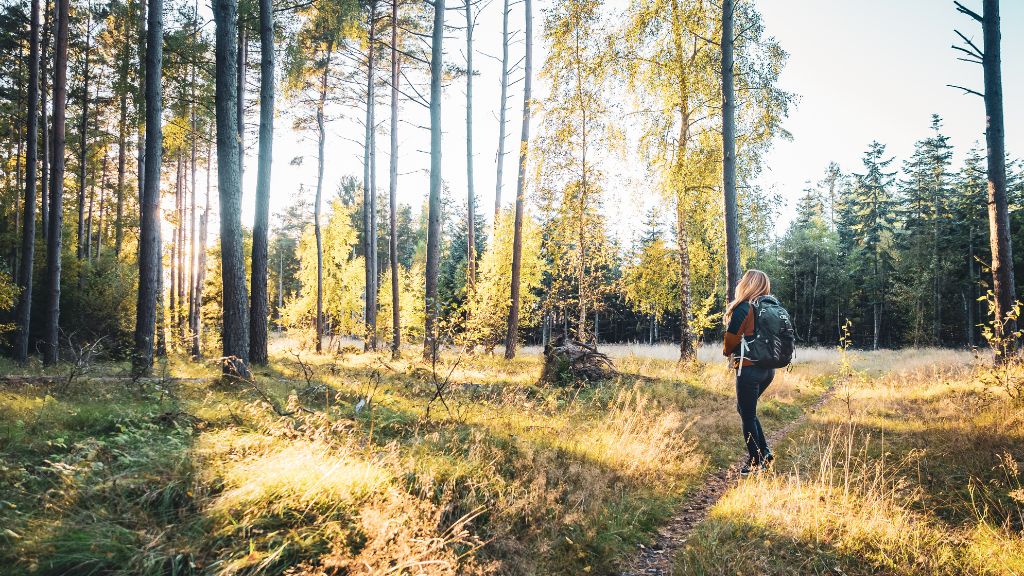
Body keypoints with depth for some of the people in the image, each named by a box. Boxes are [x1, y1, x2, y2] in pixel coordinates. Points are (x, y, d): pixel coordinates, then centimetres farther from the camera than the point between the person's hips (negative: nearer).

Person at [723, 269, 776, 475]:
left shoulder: (743, 308, -15)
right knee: (746, 409, 22)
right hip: (768, 368, 8)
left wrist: (727, 352, 12)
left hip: (749, 368, -7)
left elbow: (731, 339, -11)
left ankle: (756, 462, 11)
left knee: (747, 415, 5)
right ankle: (764, 452, 19)